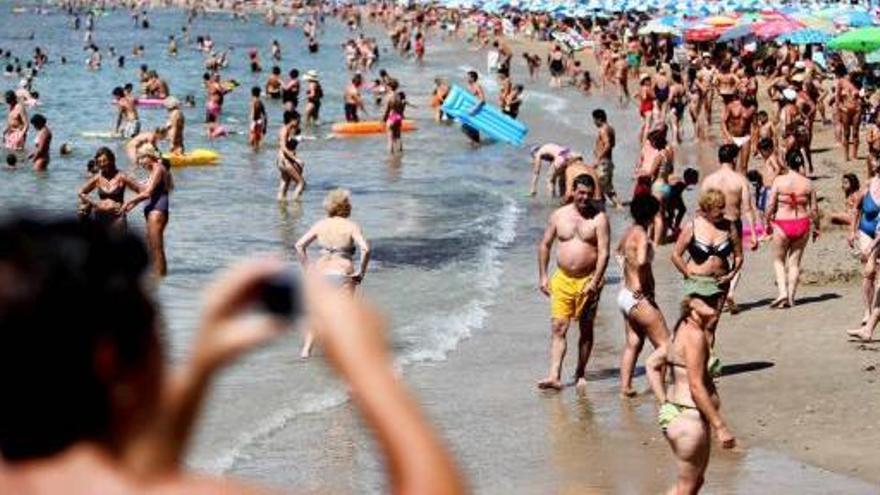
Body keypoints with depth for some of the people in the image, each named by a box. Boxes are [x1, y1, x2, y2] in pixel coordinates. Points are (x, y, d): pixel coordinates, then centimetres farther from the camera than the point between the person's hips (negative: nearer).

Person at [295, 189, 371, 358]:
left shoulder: (320, 225, 6)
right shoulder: (351, 226, -4)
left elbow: (299, 245, 3)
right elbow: (365, 249, -18)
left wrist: (307, 267, 7)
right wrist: (361, 271, -7)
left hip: (321, 271, 4)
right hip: (343, 273, -4)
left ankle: (306, 349, 10)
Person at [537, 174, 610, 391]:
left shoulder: (599, 218, -5)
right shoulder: (559, 215, 4)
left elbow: (603, 252, -11)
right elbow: (545, 245, 13)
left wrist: (595, 282, -20)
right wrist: (542, 276, 7)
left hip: (587, 281, -2)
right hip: (562, 279, 2)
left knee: (586, 329, 7)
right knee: (558, 328, -7)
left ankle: (580, 374, 20)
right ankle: (554, 376, -12)